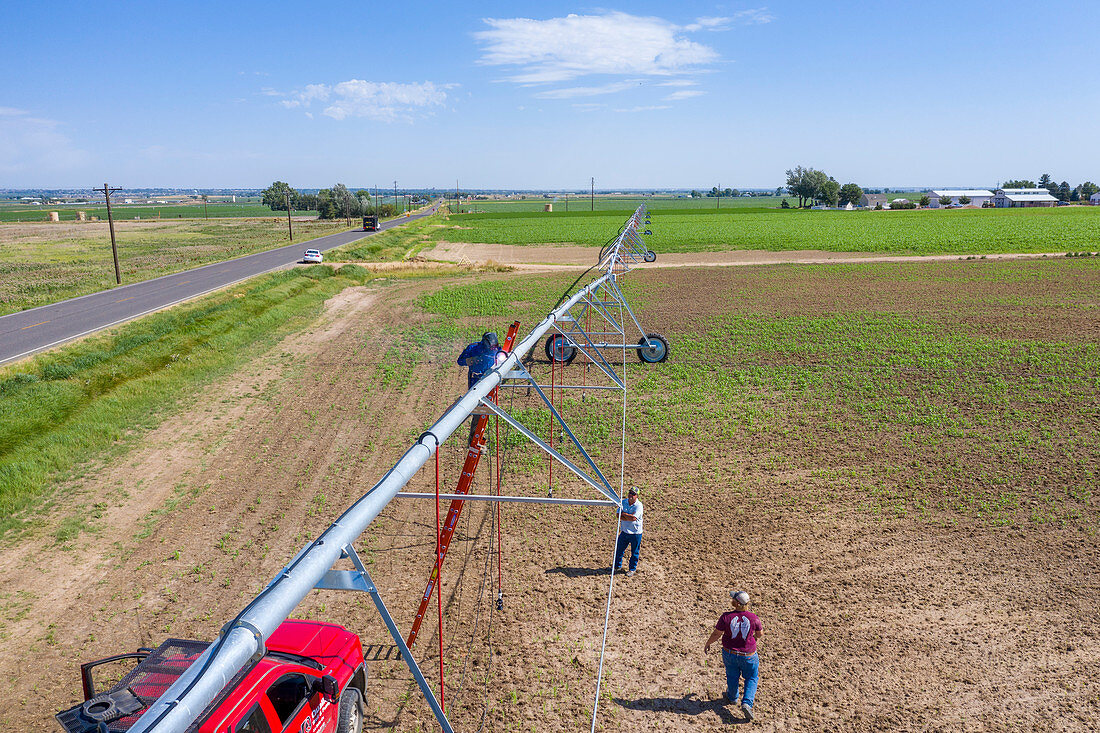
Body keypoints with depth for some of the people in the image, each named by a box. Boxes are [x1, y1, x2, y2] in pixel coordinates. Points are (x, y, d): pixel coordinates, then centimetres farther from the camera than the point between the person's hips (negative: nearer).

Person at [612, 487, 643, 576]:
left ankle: (632, 569, 27)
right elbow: (619, 516, -7)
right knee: (619, 549, 16)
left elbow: (633, 518, -26)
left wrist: (623, 514, -13)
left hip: (635, 533, -5)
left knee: (634, 552, 9)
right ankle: (617, 565, 37)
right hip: (624, 531, 5)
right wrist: (629, 518, -21)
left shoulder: (639, 505, -15)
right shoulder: (623, 502, 0)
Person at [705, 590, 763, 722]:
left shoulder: (726, 617, -23)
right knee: (751, 678, 21)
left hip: (729, 653, 1)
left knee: (732, 676, 26)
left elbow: (716, 634, -13)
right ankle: (747, 703, 5)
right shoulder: (753, 617, -20)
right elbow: (760, 633, -3)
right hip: (748, 655, -1)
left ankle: (732, 697, 49)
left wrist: (707, 644, 5)